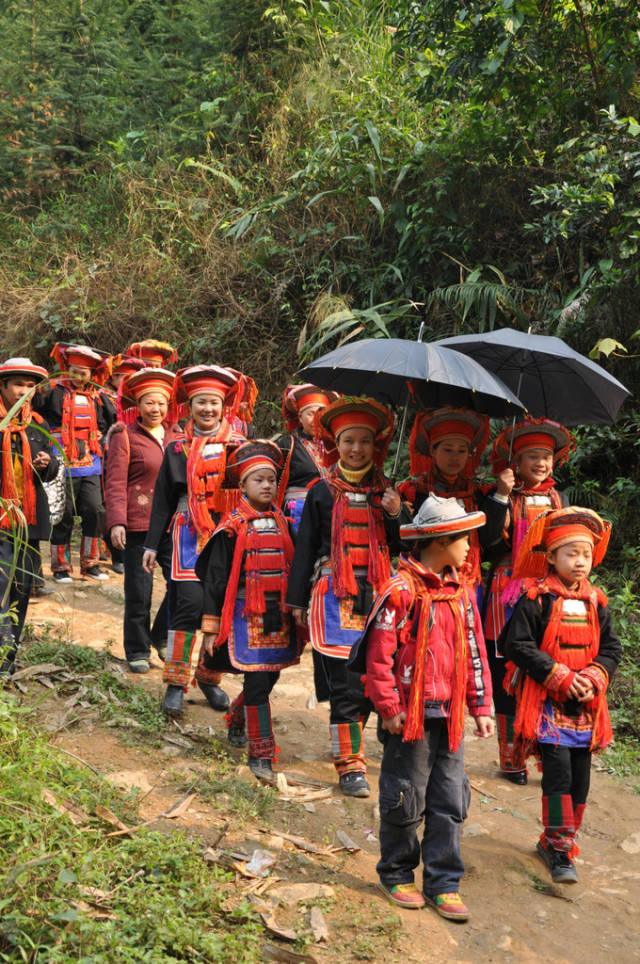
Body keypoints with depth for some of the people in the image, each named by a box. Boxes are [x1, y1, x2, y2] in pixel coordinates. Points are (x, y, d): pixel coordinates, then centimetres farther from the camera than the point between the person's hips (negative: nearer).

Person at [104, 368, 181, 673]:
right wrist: (116, 521, -17)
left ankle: (162, 637, 24)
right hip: (138, 525, -4)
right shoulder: (125, 436, -2)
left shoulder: (176, 435, 13)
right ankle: (137, 651, 21)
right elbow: (115, 482, -7)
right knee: (139, 592, 3)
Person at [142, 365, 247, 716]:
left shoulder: (239, 444, 7)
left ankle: (210, 677, 23)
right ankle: (176, 684, 3)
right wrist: (152, 544, 5)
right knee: (189, 604, -9)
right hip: (190, 535, -1)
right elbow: (163, 500, 8)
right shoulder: (178, 449, 6)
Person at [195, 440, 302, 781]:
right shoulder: (234, 526, -6)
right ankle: (260, 755, 8)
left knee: (269, 677, 14)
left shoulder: (282, 522, 8)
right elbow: (215, 577, -5)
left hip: (279, 614, 5)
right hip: (247, 614, -5)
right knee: (257, 682, -6)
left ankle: (237, 718, 44)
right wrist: (210, 628, -6)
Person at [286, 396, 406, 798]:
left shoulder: (386, 492, 13)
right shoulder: (323, 492, 7)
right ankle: (351, 764, 4)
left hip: (377, 595, 3)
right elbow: (306, 548, 9)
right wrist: (298, 600, 7)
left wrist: (396, 515, -7)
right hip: (335, 595, -2)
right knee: (347, 682, -7)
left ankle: (346, 745, 26)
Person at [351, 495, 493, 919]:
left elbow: (475, 651, 15)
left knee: (450, 801, 10)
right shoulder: (402, 589, -13)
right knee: (407, 799, 7)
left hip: (450, 715, 6)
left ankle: (443, 884, 23)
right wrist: (389, 707, -13)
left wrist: (481, 705, 12)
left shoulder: (461, 590, 9)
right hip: (412, 714, -6)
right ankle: (397, 875, 26)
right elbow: (379, 653, -13)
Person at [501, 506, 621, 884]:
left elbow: (612, 648, 10)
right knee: (558, 772, -11)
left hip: (586, 704, 5)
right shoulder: (536, 598, -8)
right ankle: (560, 849, 2)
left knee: (580, 777, 9)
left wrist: (593, 678, -9)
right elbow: (518, 645, -12)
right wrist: (560, 678, -16)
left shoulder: (596, 601, 7)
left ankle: (554, 841, 26)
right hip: (547, 702, -5)